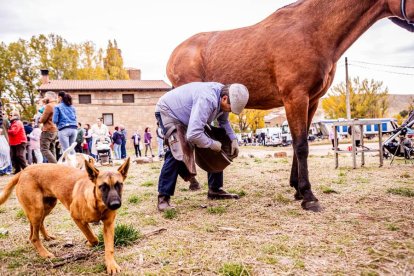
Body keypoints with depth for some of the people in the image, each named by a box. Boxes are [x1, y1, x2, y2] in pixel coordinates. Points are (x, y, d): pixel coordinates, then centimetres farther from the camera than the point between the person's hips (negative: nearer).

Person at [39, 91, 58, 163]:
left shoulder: (49, 106, -14)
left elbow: (42, 119, -15)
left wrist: (39, 119, 8)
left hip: (47, 130, -9)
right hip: (55, 131, 9)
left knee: (44, 149, -8)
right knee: (52, 150, 11)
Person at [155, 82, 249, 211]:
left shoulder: (223, 95, -13)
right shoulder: (207, 100, -41)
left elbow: (223, 121, 7)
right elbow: (193, 135, -48)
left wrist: (233, 139, -7)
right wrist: (212, 144, -31)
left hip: (187, 114, 9)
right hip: (168, 111, -8)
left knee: (214, 151, 3)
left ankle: (215, 189, 13)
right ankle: (163, 198, -17)